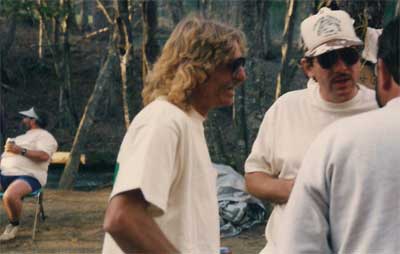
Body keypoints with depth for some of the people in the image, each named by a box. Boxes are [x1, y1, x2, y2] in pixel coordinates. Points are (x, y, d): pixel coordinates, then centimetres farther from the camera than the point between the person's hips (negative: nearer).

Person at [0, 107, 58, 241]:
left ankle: (14, 225, -11)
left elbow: (44, 156, -13)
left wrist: (21, 151, -13)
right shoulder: (20, 137, 33)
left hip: (28, 176, -8)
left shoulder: (43, 135, 5)